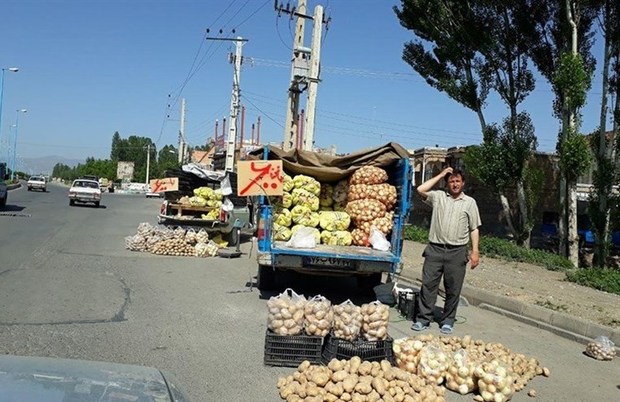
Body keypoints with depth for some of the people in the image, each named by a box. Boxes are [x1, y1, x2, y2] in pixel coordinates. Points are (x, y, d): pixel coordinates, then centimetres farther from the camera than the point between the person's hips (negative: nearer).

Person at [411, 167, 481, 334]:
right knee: (428, 284, 0)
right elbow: (420, 190, -9)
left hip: (457, 252, 0)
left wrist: (475, 251, -1)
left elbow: (474, 229, 8)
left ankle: (447, 321, 17)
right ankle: (423, 319, 7)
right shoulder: (438, 196, 8)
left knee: (453, 289, 5)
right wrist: (441, 175, -1)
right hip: (435, 249, 0)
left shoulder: (470, 202, 8)